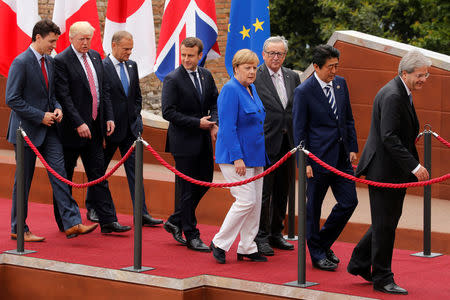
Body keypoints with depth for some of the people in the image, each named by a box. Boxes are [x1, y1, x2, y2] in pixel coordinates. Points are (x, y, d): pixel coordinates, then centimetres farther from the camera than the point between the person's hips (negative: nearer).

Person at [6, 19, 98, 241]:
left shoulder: (49, 61, 10)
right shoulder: (21, 63, -14)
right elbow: (12, 100, -16)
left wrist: (57, 108, 0)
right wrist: (40, 116, -17)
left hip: (48, 128, 7)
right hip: (27, 129, -7)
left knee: (59, 174, -1)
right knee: (24, 180, 2)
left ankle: (71, 223, -4)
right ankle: (18, 229, 12)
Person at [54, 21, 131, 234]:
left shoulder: (95, 57, 10)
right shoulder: (61, 61, -12)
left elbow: (104, 89, 14)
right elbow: (63, 96, -16)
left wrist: (109, 117, 5)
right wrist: (78, 124, -21)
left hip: (94, 128, 6)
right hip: (72, 129, -6)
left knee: (98, 175, 5)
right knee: (65, 176, 5)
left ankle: (108, 221, 4)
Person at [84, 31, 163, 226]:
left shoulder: (132, 66, 9)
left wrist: (135, 116, 9)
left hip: (130, 128, 5)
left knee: (134, 169, 0)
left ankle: (142, 213, -2)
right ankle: (91, 208, 25)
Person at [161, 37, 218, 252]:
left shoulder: (206, 76, 7)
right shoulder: (172, 79, -12)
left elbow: (215, 102, 17)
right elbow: (168, 112, -16)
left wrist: (213, 123, -2)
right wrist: (197, 123, -18)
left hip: (203, 140, 7)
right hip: (184, 141, -7)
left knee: (205, 182, 11)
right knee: (188, 189, -1)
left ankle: (175, 221, 26)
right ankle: (191, 235, 7)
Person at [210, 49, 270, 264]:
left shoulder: (251, 89, 13)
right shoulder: (230, 90, -15)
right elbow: (228, 127, -20)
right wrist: (237, 157, -23)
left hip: (255, 156, 9)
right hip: (235, 156, -9)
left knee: (255, 203, 8)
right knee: (246, 201, -12)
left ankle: (247, 248, 15)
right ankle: (219, 243, 0)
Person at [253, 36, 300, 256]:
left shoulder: (293, 77, 11)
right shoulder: (254, 78, -7)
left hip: (288, 143, 6)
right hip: (265, 144, -6)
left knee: (282, 191, 12)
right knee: (263, 192, -3)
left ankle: (276, 234, 23)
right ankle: (261, 237, 4)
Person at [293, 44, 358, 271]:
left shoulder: (340, 83, 7)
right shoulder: (304, 91, -12)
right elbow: (299, 130, -9)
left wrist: (352, 148, 10)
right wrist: (304, 163, -12)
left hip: (342, 157, 6)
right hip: (318, 158, -6)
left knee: (349, 201, 4)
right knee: (313, 207, 4)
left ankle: (324, 242, 23)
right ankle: (317, 254, 18)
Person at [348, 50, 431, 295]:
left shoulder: (403, 93, 12)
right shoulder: (392, 96, -20)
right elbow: (389, 137, -26)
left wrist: (415, 166, 16)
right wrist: (414, 166, -27)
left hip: (396, 170, 10)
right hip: (384, 169, -10)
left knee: (387, 221, 17)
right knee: (385, 224, -2)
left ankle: (359, 264, 29)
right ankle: (382, 279, 7)